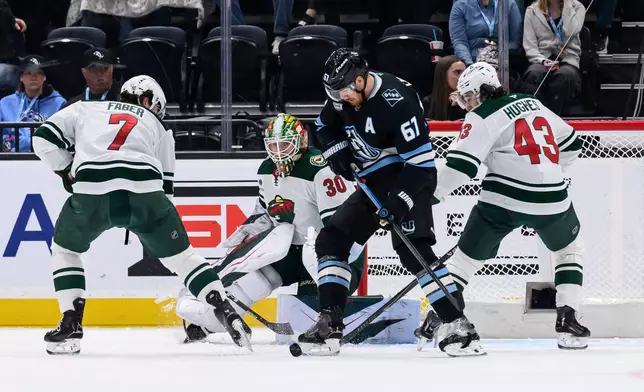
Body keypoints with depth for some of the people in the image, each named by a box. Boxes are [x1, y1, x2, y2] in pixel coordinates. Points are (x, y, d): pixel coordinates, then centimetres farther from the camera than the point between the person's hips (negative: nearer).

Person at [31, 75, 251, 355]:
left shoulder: (86, 109, 30)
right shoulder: (157, 127, 32)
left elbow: (45, 138, 20)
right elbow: (164, 185, 29)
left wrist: (67, 171, 32)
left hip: (91, 192, 0)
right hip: (144, 190, 1)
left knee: (65, 248, 26)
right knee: (180, 253, 20)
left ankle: (70, 326, 14)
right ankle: (226, 313, 10)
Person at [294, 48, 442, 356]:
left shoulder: (397, 101, -27)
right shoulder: (343, 94, -4)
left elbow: (421, 161, -27)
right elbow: (325, 125, 17)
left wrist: (399, 203, -32)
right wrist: (336, 150, -3)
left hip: (409, 180, -8)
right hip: (373, 183, 9)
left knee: (412, 247, -24)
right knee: (331, 240, 2)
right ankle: (330, 323, 2)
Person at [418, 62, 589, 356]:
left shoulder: (482, 118, 0)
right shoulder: (533, 104, 18)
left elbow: (461, 164, -12)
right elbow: (571, 144, 26)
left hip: (504, 199, -4)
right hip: (552, 199, 4)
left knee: (466, 257, 7)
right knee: (571, 250, 28)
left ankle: (445, 320, -8)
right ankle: (568, 322, 15)